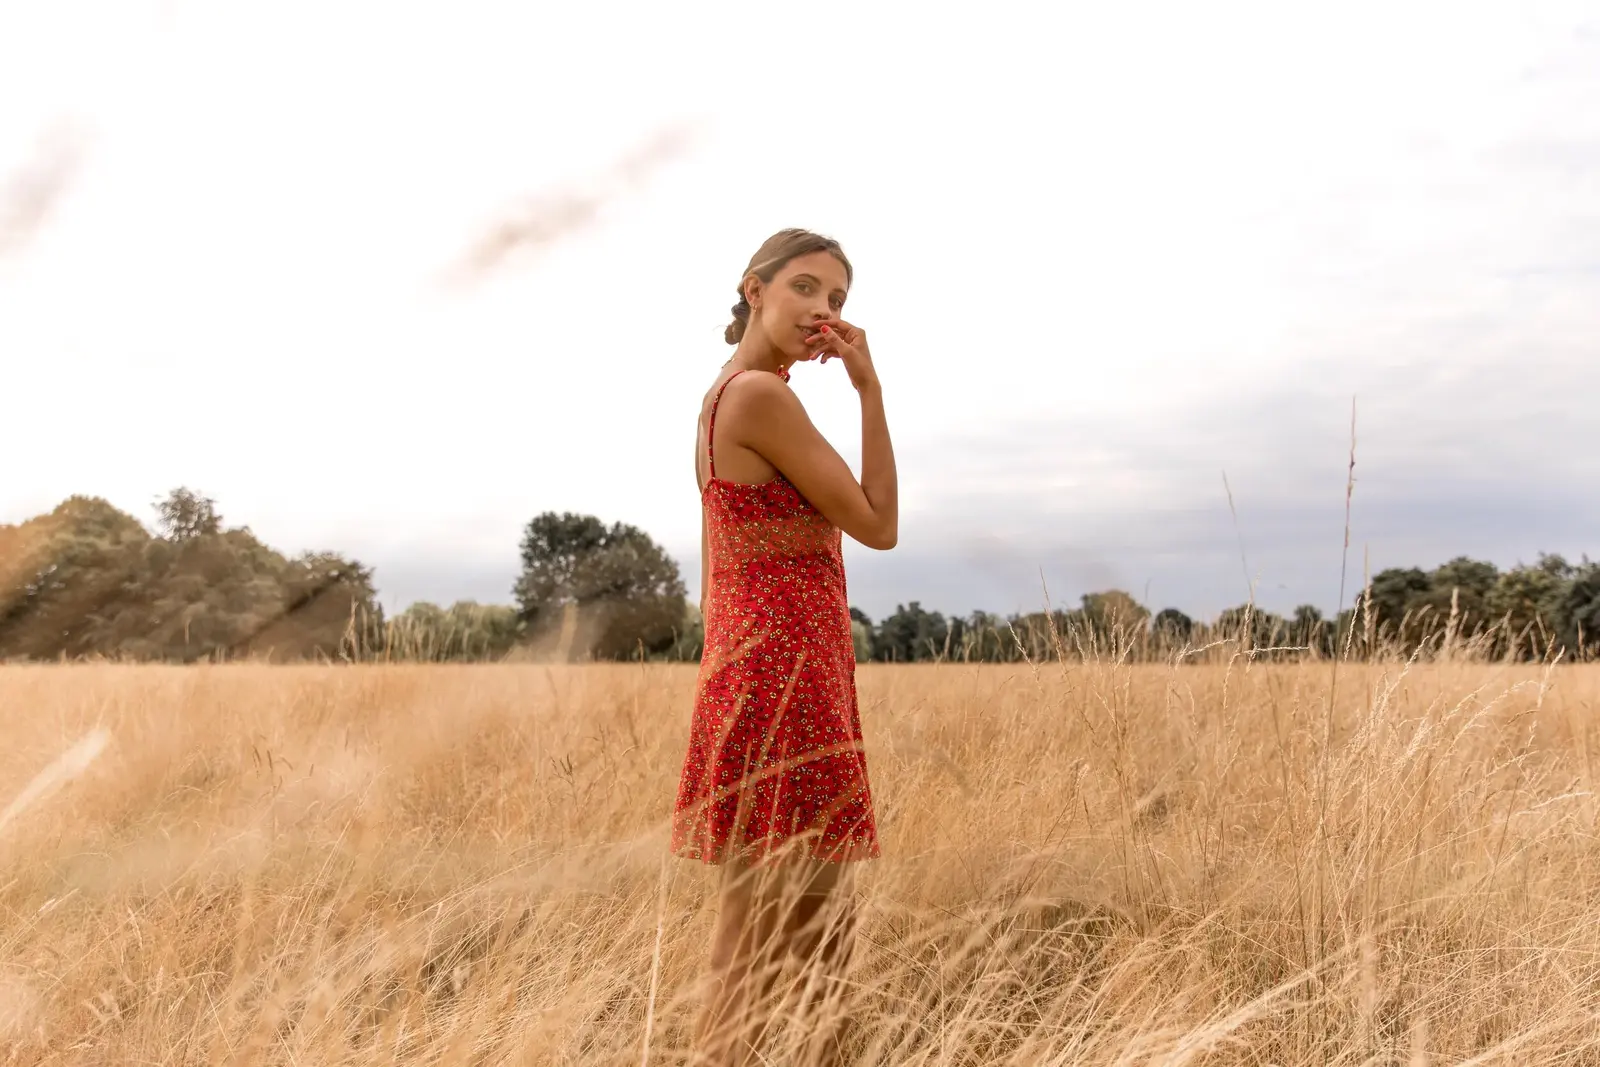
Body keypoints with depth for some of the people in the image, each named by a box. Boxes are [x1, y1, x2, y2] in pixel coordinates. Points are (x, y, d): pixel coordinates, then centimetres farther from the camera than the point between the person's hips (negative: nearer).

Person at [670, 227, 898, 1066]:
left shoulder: (725, 397, 17)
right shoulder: (759, 394, -13)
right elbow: (879, 525, -9)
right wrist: (870, 389, -5)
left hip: (756, 677, 10)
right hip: (783, 689, -10)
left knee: (827, 950, 17)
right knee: (749, 967, -4)